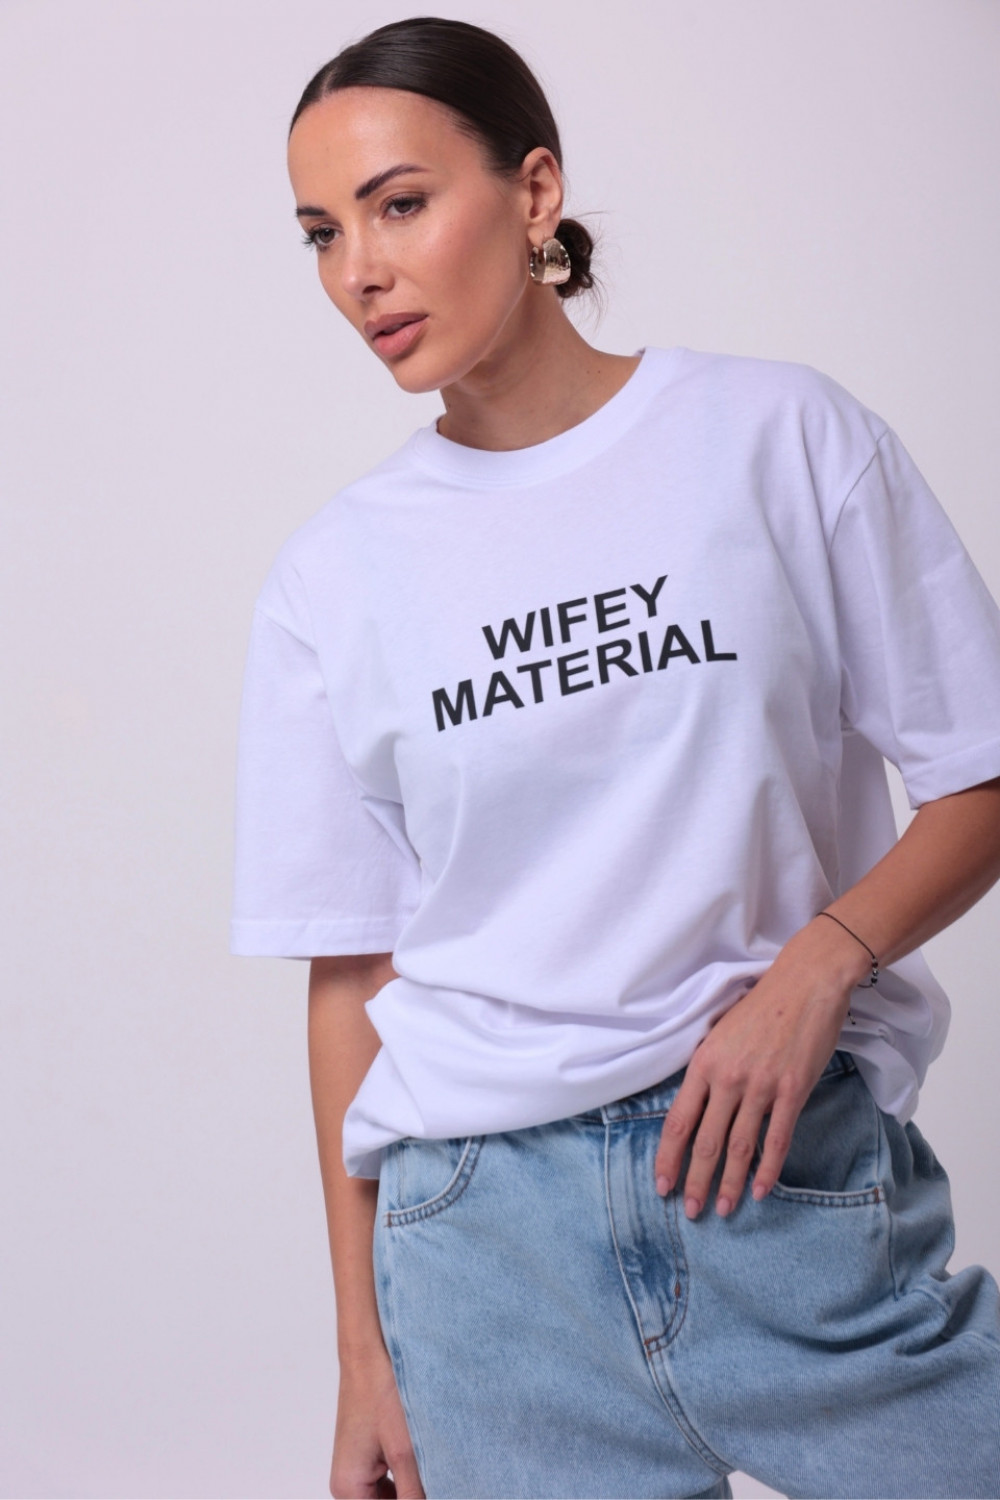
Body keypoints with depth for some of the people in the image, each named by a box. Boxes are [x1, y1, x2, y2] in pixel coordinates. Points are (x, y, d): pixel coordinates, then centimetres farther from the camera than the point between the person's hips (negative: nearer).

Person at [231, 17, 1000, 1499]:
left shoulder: (783, 436, 0)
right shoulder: (332, 578, 5)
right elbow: (348, 974, 6)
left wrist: (819, 961, -16)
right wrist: (364, 1349, 6)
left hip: (792, 1163, -1)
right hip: (482, 1218, 1)